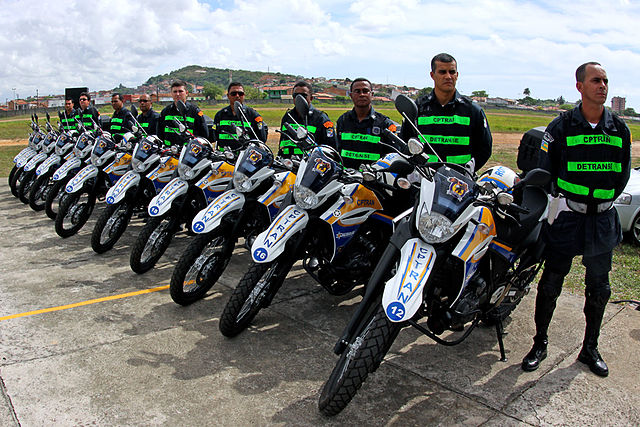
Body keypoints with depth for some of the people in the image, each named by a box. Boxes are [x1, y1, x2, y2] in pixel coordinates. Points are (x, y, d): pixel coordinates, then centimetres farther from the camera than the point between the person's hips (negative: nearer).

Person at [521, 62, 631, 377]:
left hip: (602, 218, 4)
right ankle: (540, 344, 18)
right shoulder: (561, 126, -5)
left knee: (599, 288, 11)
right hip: (566, 217, -4)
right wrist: (562, 200, -2)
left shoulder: (619, 129, 6)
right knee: (551, 284, 2)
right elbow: (544, 171, -1)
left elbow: (622, 174, 14)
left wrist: (604, 200, 7)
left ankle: (590, 349, 27)